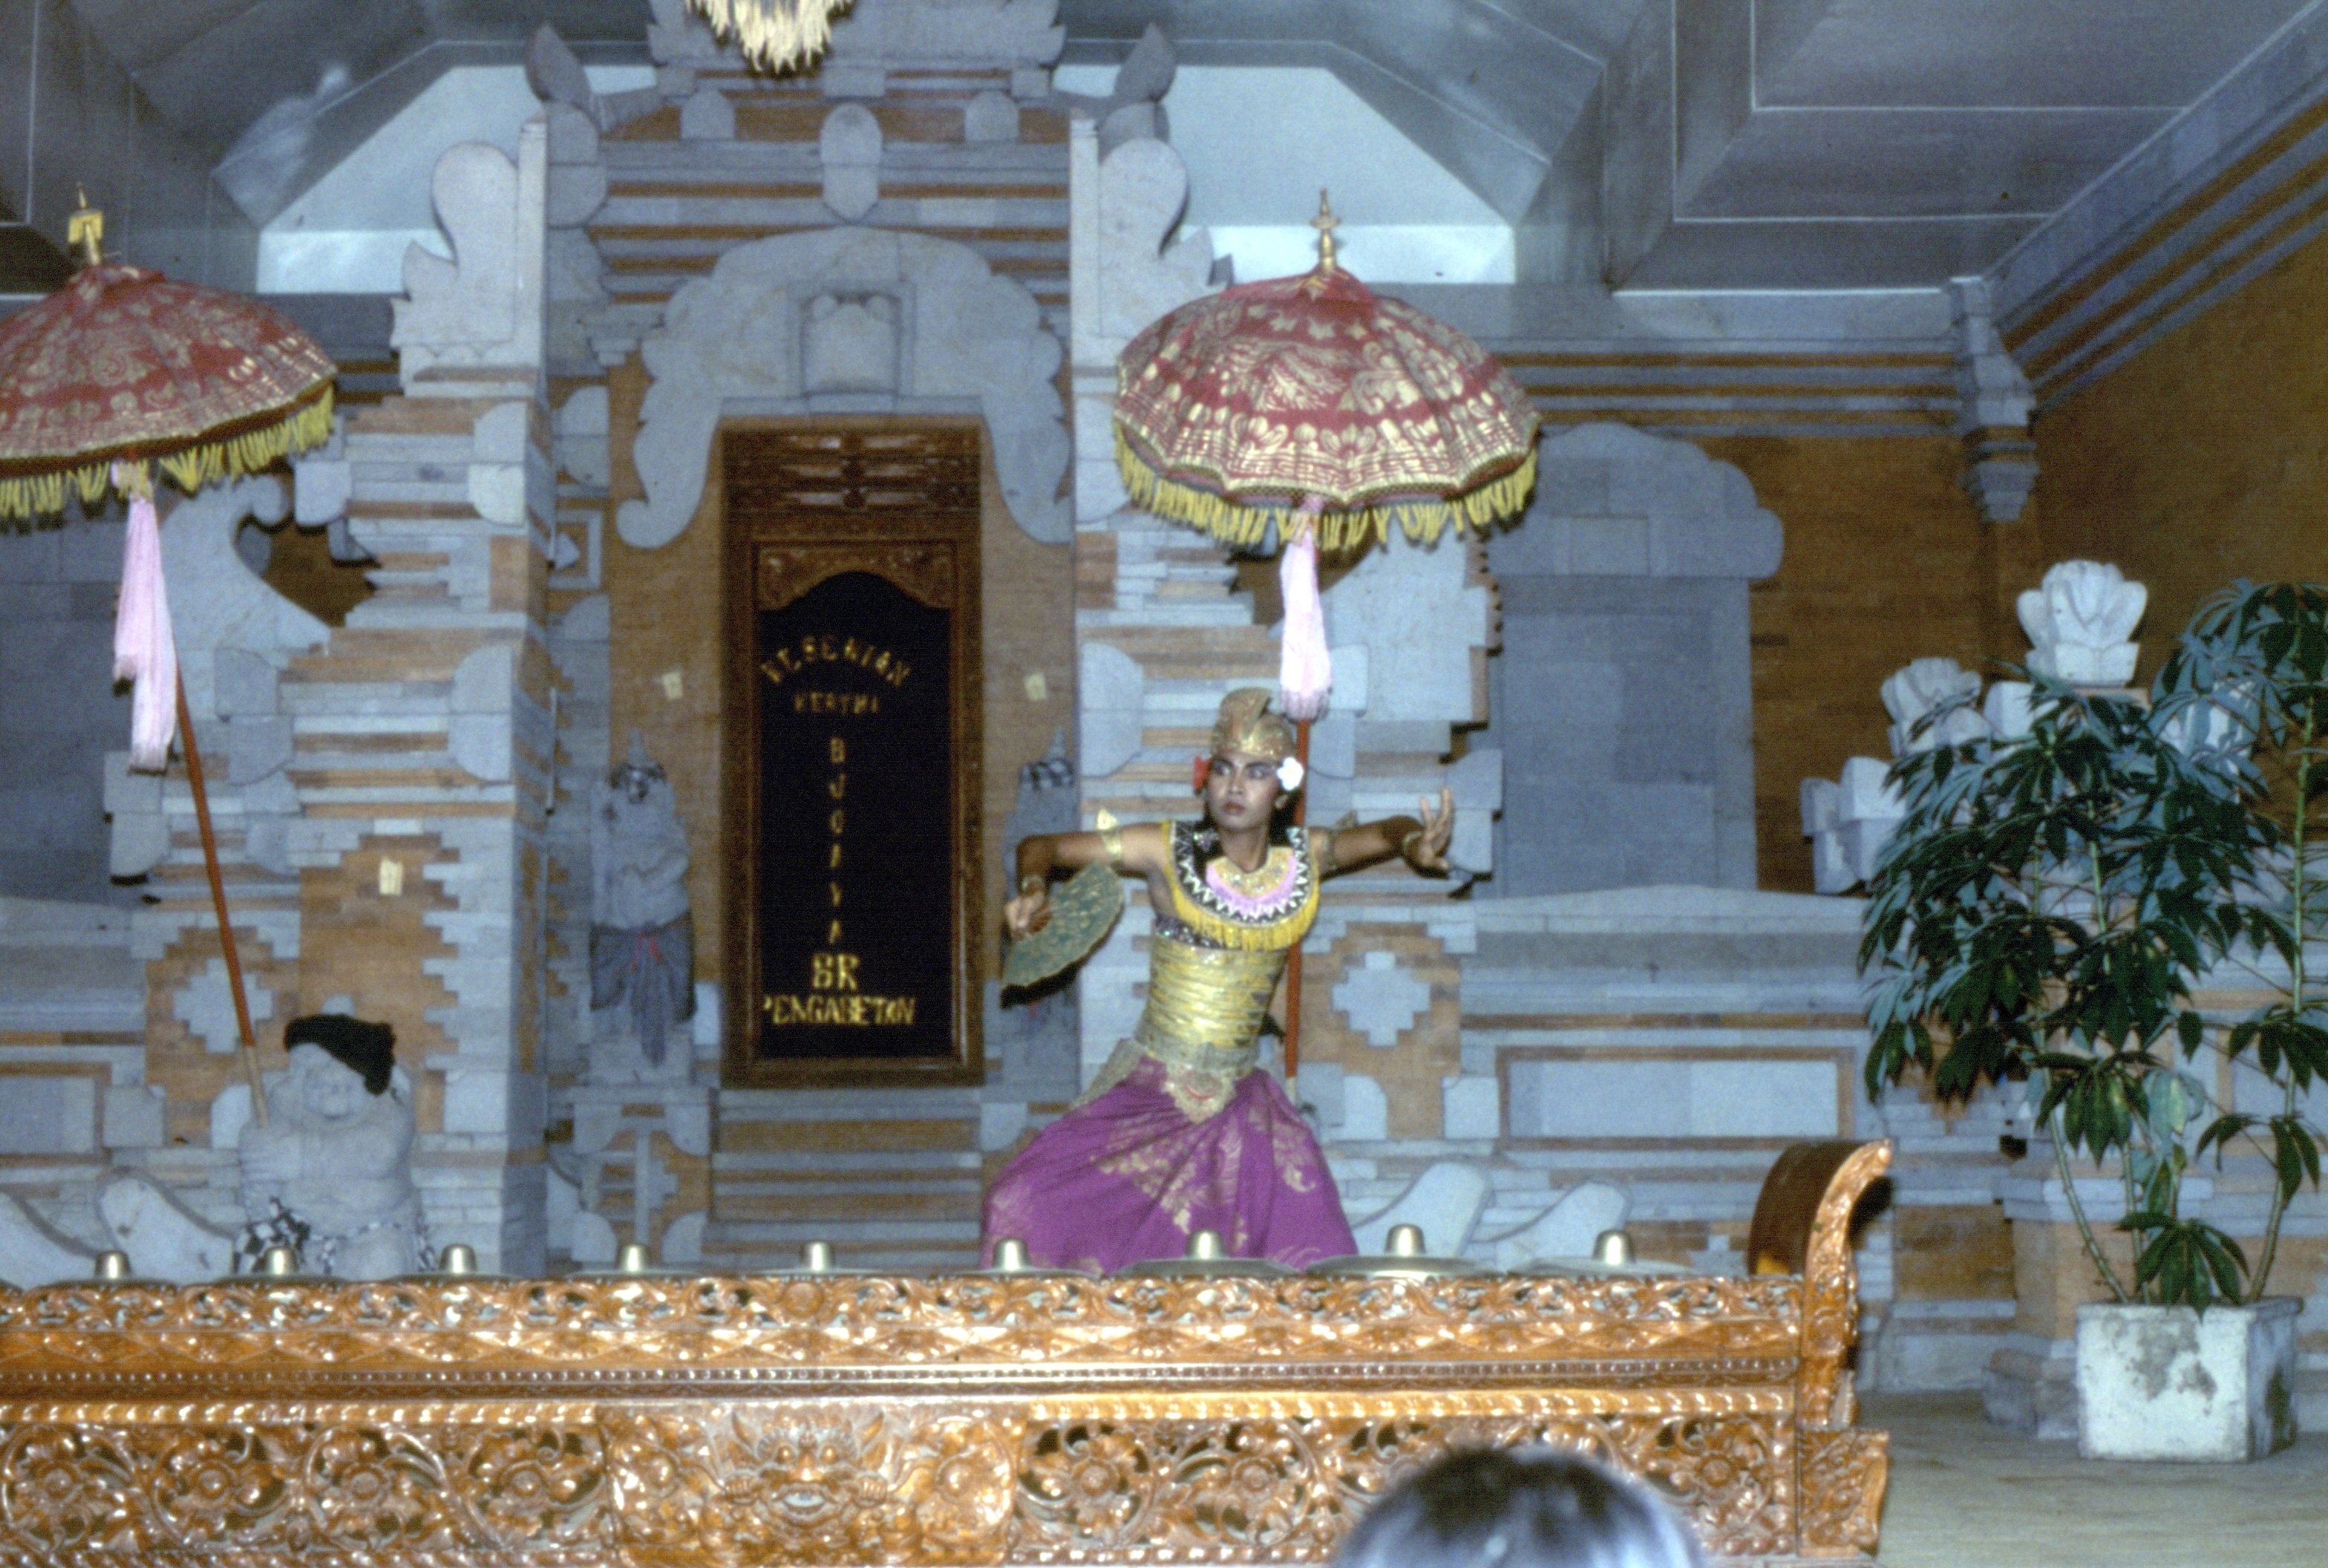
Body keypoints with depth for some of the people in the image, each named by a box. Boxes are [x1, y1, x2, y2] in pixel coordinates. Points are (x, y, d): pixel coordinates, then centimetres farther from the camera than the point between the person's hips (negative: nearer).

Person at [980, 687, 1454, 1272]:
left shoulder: (1304, 859, 0)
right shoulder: (1168, 850, -6)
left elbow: (1388, 832, 12)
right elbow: (1043, 848, 1)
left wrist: (1415, 844, -11)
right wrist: (1034, 892, -20)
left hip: (1238, 1105, 2)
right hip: (1146, 1091, -2)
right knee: (1028, 1203, -16)